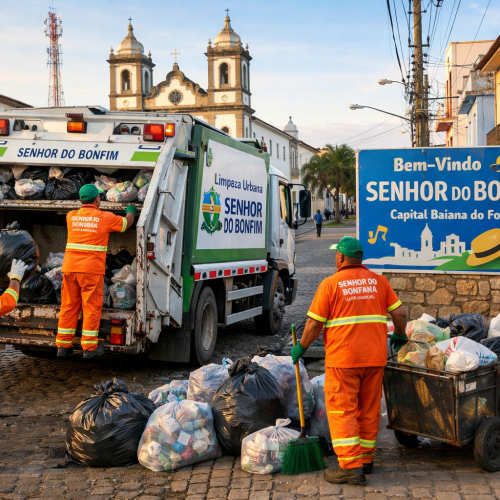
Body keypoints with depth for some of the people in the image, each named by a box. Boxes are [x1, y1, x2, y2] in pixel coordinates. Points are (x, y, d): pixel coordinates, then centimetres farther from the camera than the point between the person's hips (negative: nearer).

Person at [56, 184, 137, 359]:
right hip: (92, 270, -4)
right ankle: (89, 347, 6)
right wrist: (131, 211, 36)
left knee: (68, 307, 10)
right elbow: (126, 223, 15)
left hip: (70, 268, 4)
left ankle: (63, 345, 15)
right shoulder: (105, 218, -2)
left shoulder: (71, 217, 8)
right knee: (91, 307, 2)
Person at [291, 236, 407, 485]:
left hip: (343, 358, -5)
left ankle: (351, 466, -5)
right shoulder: (378, 281, 7)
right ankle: (366, 458, 25)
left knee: (342, 410, 0)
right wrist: (400, 335, 25)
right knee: (369, 409, 15)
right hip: (375, 357, 5)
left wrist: (301, 347, 8)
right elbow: (399, 313, 6)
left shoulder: (330, 284, -6)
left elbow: (314, 324, -7)